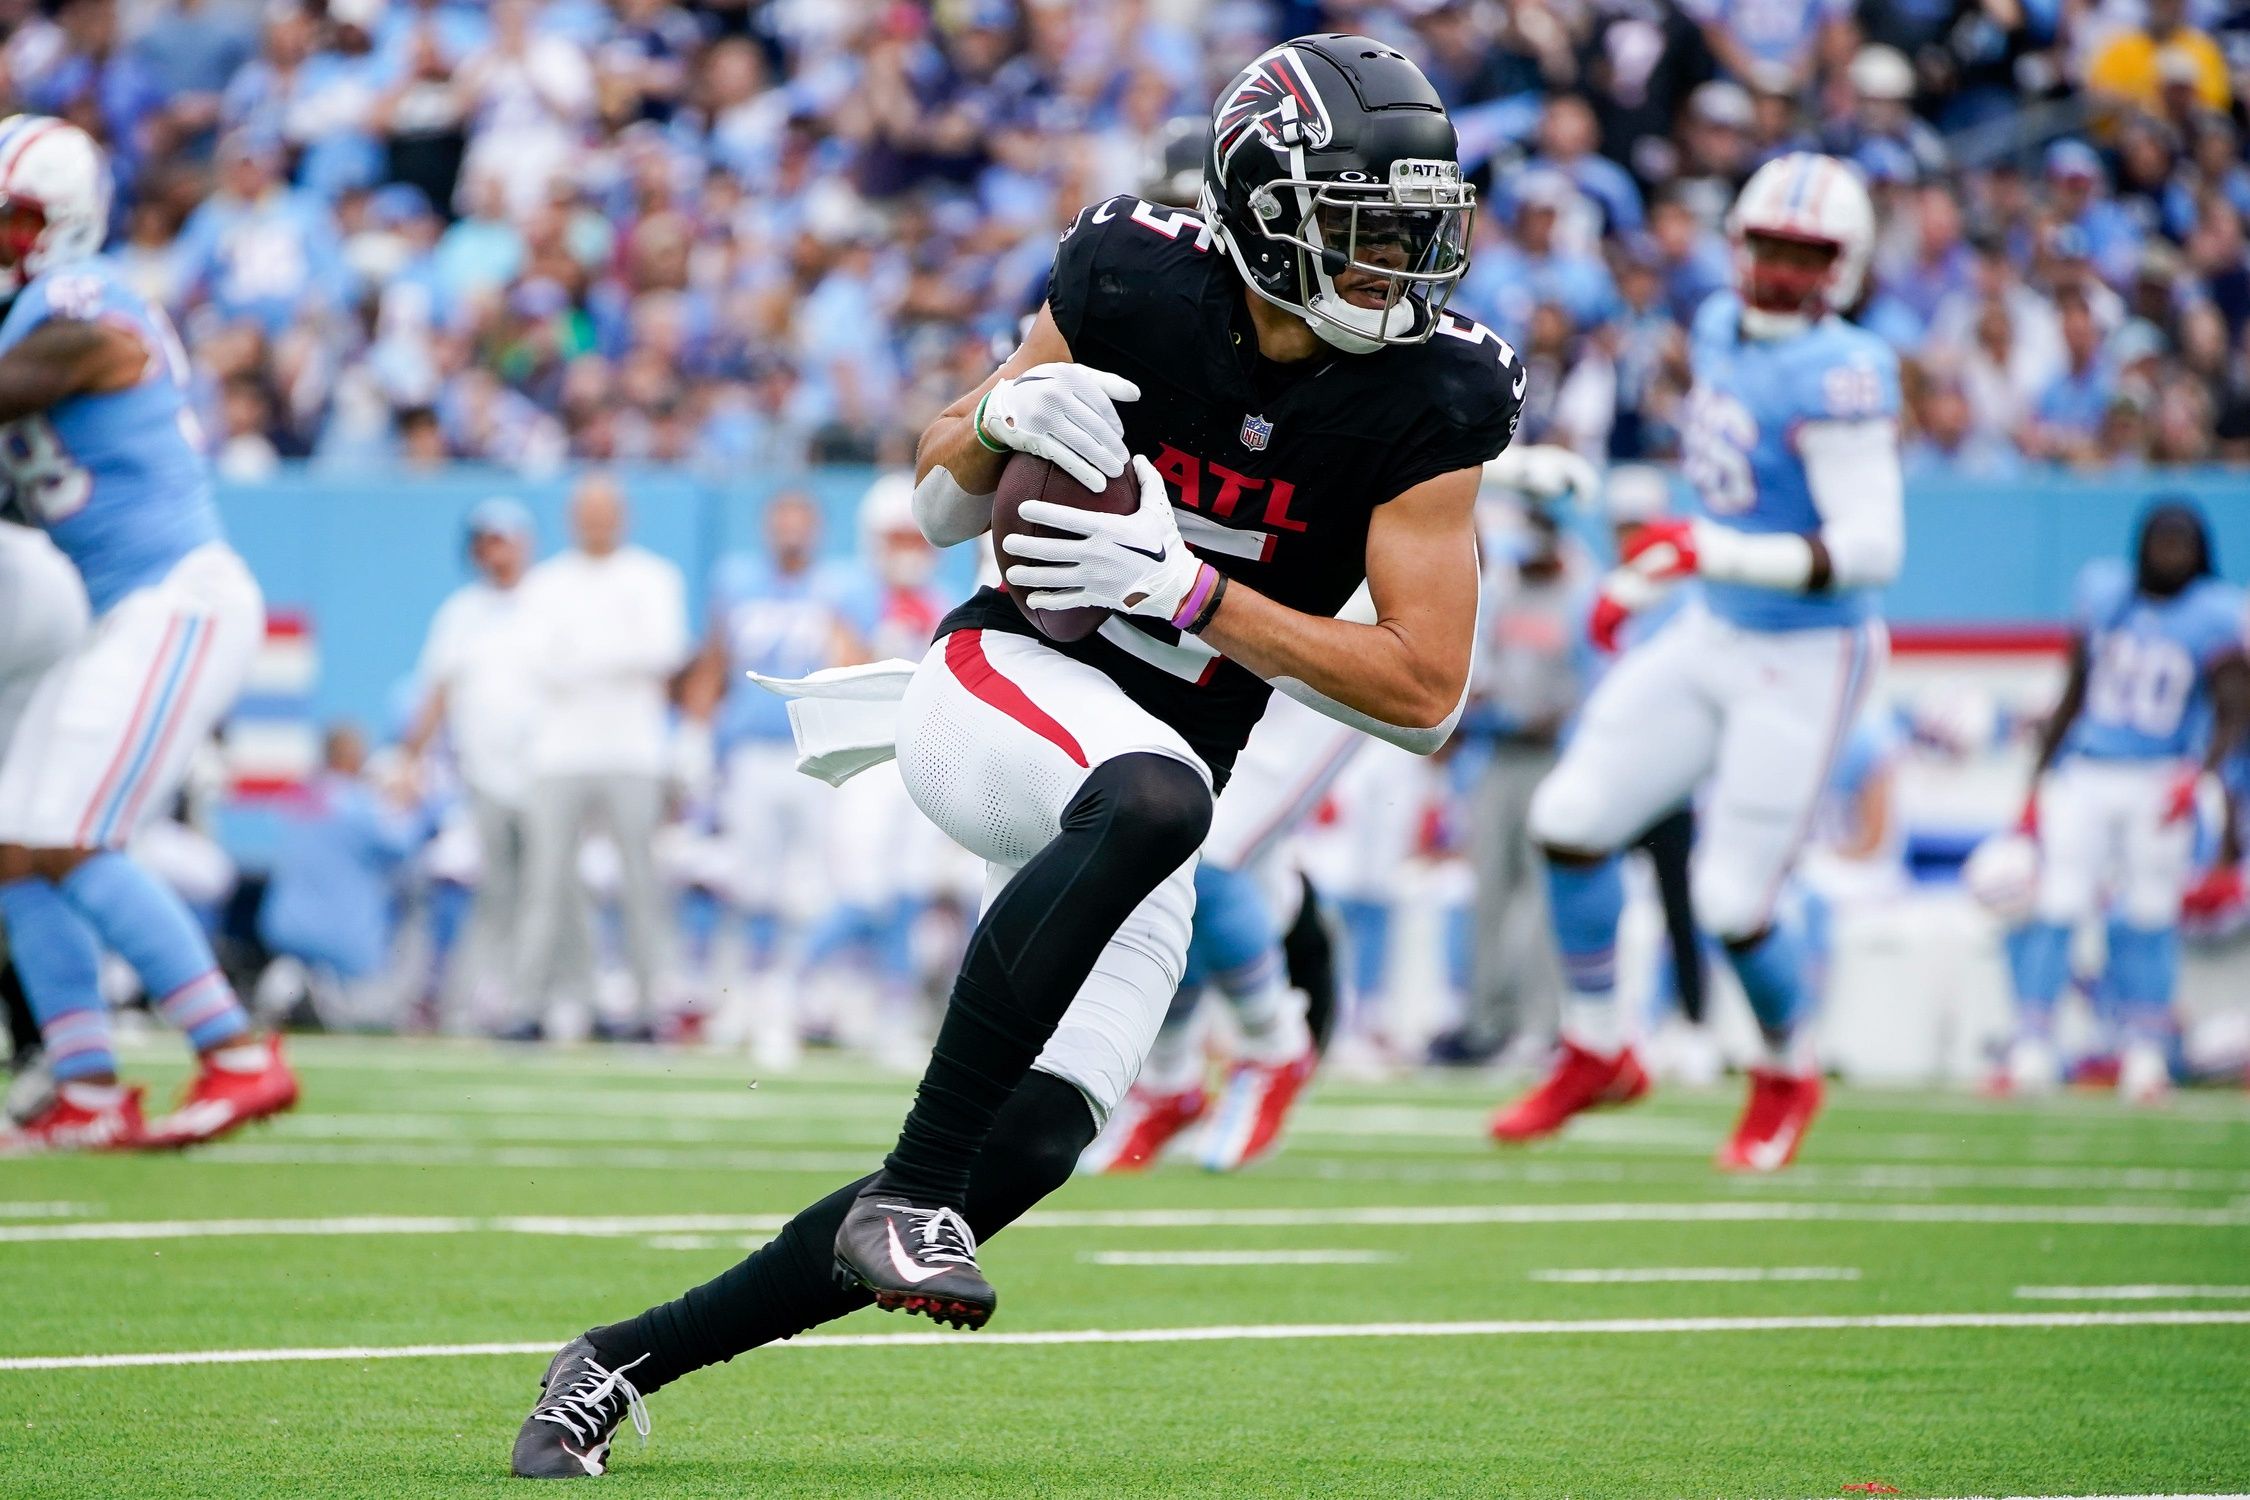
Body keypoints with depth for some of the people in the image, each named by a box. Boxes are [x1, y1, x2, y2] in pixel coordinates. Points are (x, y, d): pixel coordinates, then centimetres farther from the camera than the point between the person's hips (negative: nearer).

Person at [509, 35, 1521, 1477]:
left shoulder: (1429, 401, -9)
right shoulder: (1133, 283, -9)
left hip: (1149, 790, 3)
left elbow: (1426, 693, -11)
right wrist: (1002, 413, -19)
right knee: (1151, 799, -39)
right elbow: (944, 506, 5)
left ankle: (629, 1359, 3)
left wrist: (1187, 589, -20)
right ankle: (910, 1191, -32)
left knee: (1030, 1146, -12)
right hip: (1006, 683, -3)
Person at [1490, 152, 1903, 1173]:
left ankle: (1787, 1078, 26)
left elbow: (1871, 547, -28)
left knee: (1732, 904, -4)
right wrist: (1644, 575, 21)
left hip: (1804, 660, -8)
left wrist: (1717, 553, -36)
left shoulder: (1836, 376, -23)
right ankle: (1596, 1053, 21)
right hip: (1713, 634, 8)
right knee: (1569, 821, 2)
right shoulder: (1721, 332, 3)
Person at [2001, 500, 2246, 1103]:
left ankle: (2146, 1056, 10)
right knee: (2055, 908, -6)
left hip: (2159, 782, -2)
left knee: (2150, 918, 0)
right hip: (2084, 777, 2)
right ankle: (2031, 1051, -5)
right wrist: (2037, 781, 12)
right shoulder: (2104, 596, 7)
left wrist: (2199, 773, -21)